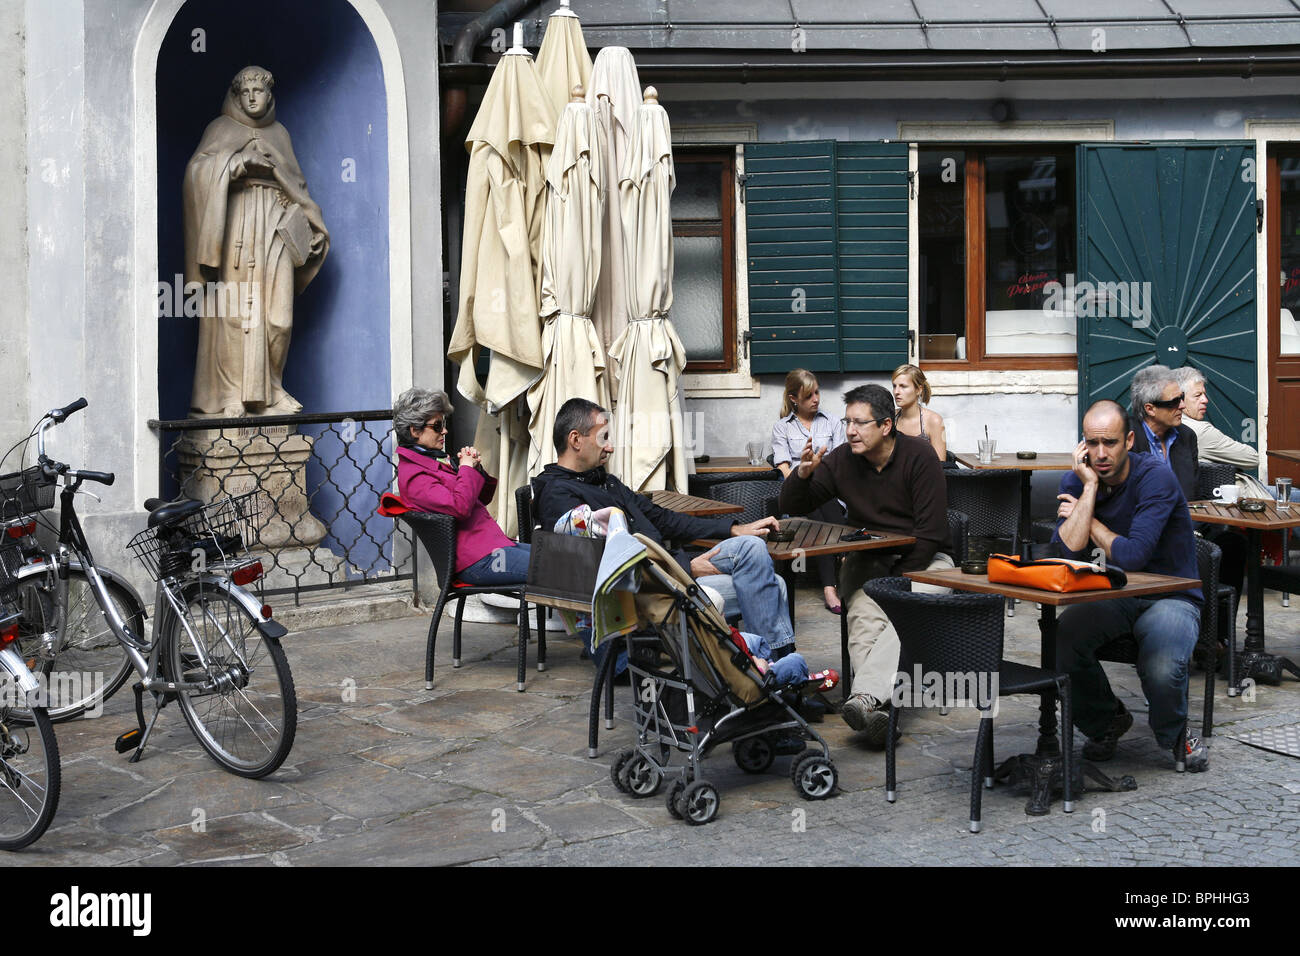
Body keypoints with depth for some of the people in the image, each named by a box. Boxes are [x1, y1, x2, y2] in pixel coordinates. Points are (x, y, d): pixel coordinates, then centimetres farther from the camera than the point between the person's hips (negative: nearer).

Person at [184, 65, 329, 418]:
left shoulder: (279, 133, 21)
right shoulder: (222, 129, 9)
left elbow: (296, 184, 24)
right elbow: (197, 168, -7)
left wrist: (312, 222, 13)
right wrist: (239, 160, -18)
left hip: (275, 228, 4)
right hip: (236, 226, -4)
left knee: (277, 312, -4)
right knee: (233, 310, -9)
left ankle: (267, 390, 5)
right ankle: (229, 395, -8)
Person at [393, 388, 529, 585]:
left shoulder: (437, 459, 19)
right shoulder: (413, 474, -12)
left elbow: (481, 499, 23)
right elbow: (459, 507, -26)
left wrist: (476, 468, 4)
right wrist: (466, 468, -9)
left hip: (493, 542, 10)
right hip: (477, 560, -10)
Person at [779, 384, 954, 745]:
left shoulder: (919, 455, -9)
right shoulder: (842, 460, 1)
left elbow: (930, 531, -13)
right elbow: (791, 508, 5)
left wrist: (897, 580, -18)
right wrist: (803, 473, -15)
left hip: (921, 559, -2)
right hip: (867, 560, 3)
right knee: (864, 616, -30)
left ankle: (863, 697, -53)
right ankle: (875, 708, -49)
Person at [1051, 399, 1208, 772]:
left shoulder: (1156, 476, -18)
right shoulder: (1076, 482, -2)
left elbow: (1131, 556, -27)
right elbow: (1066, 553, -17)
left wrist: (1087, 520, -12)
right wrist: (1090, 487, -19)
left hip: (1170, 597, -4)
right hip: (1115, 597, 4)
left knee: (1161, 670, -33)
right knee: (1062, 638, -25)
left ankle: (1175, 735, 6)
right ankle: (1105, 722, 6)